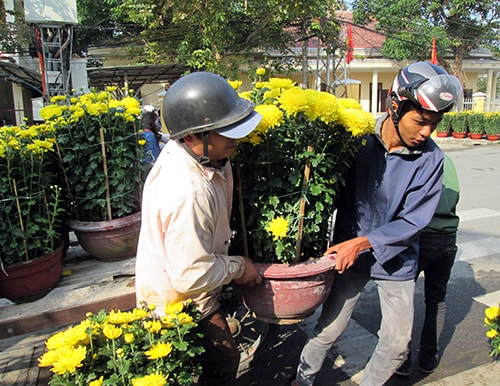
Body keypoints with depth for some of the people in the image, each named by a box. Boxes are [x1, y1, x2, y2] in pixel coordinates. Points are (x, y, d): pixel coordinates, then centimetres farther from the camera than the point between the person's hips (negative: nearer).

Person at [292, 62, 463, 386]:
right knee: (328, 329, 5)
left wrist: (364, 242, -21)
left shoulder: (430, 158, -14)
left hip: (396, 259, 2)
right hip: (351, 253, -1)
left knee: (398, 343, 10)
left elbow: (413, 221, -12)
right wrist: (343, 243, -11)